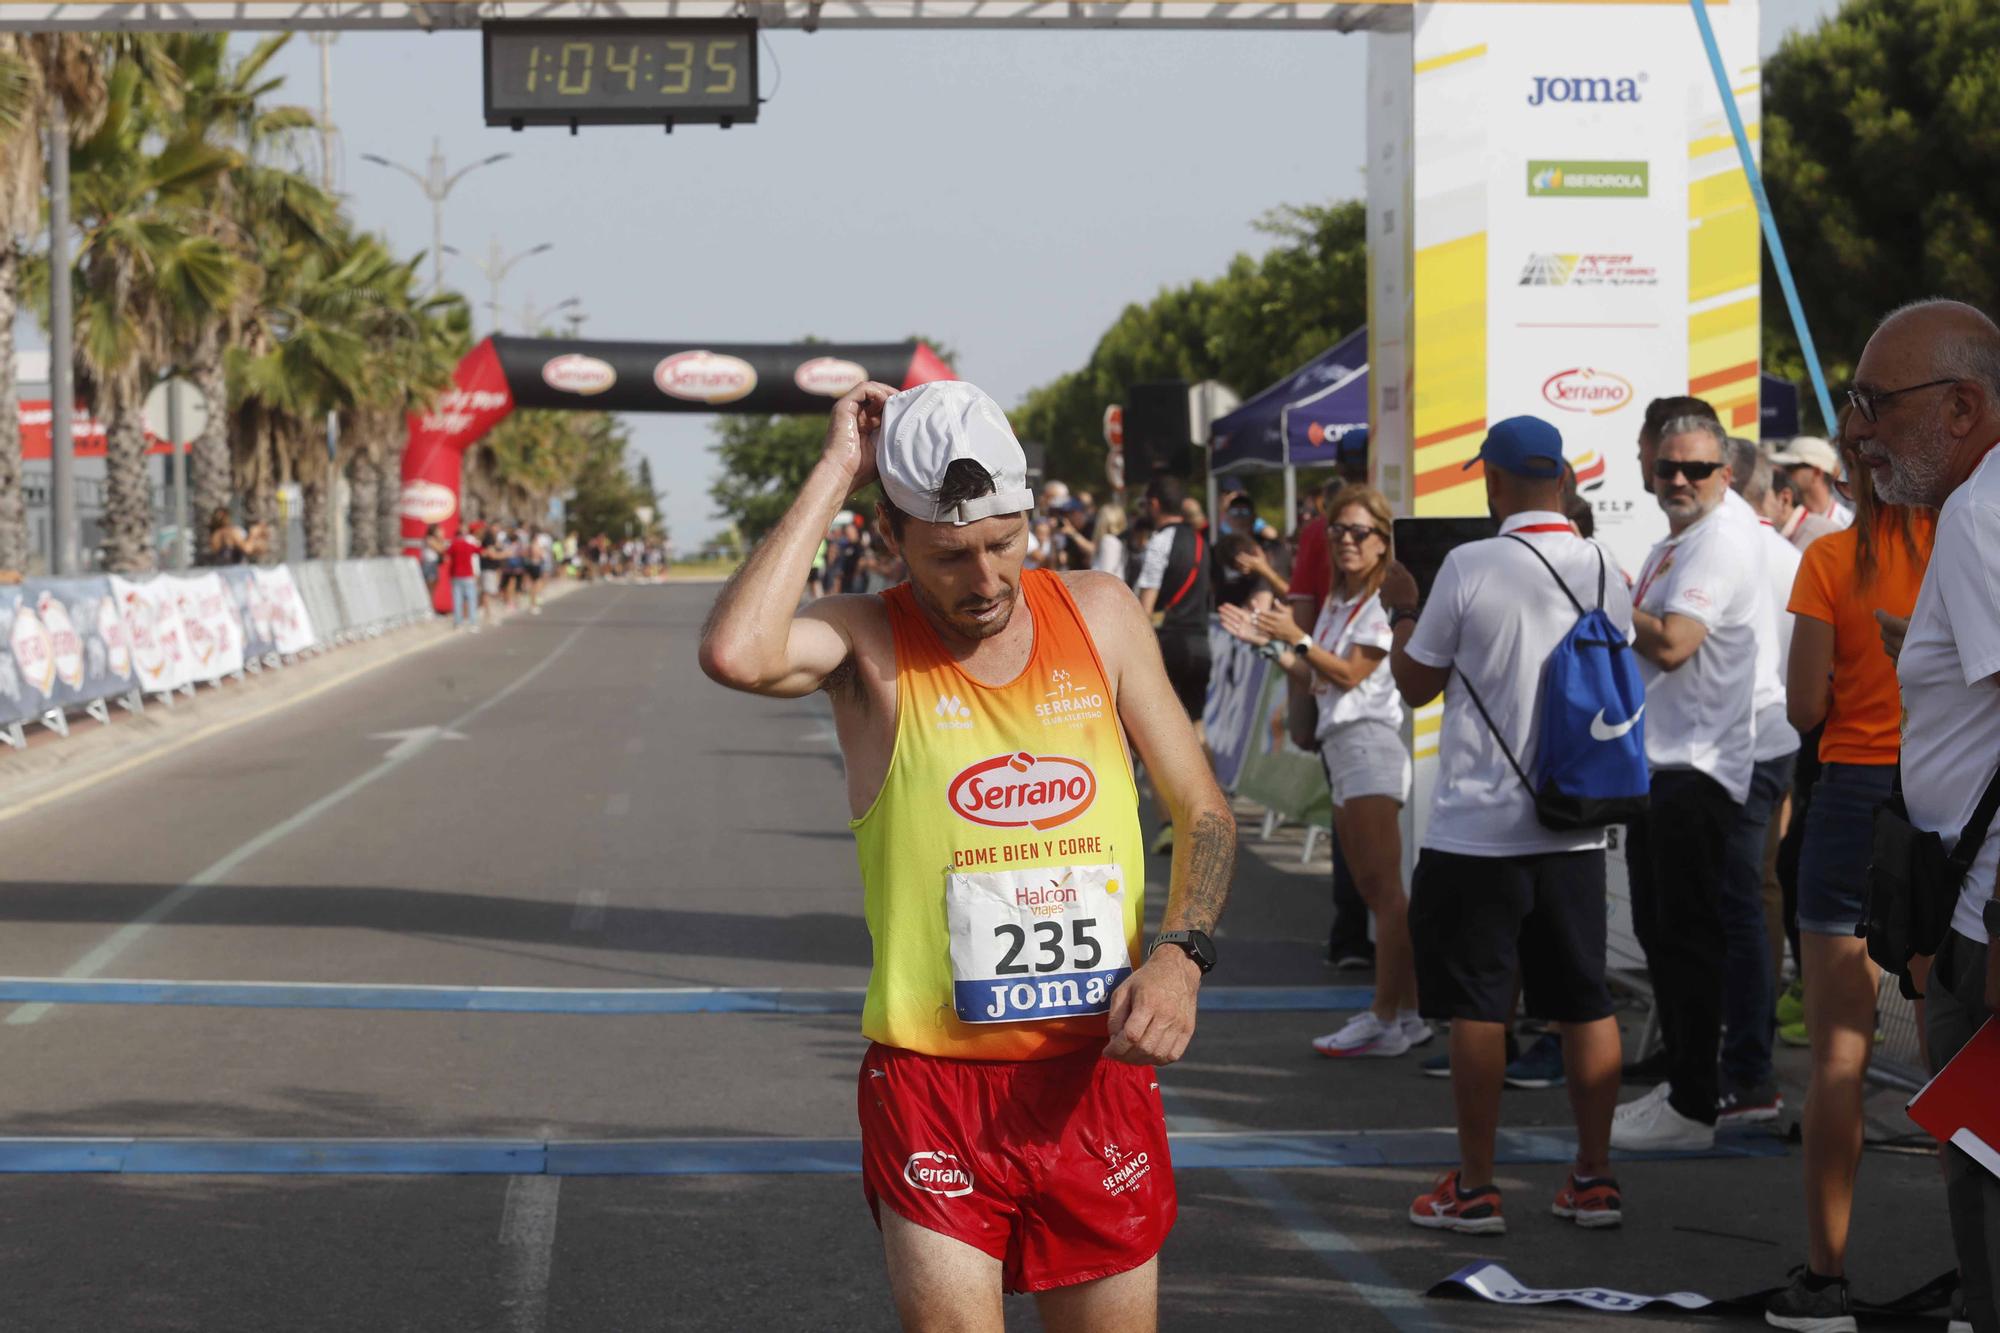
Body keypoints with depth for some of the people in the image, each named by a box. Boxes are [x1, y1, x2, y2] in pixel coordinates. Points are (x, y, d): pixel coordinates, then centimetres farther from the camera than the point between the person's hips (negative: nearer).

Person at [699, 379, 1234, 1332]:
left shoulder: (1100, 615, 6)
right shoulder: (868, 643, -4)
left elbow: (1203, 813, 12)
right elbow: (736, 654, -28)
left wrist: (1180, 956, -7)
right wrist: (835, 471, -19)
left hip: (1099, 1074, 3)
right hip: (933, 1083, -3)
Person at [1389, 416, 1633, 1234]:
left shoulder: (1470, 568, -13)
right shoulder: (1605, 571, 2)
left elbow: (1415, 683, -3)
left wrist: (1401, 611, 13)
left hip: (1477, 824, -4)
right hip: (1576, 824, 5)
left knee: (1475, 1006, 2)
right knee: (1585, 1001, 10)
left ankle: (1474, 1188, 6)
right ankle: (1594, 1179, 14)